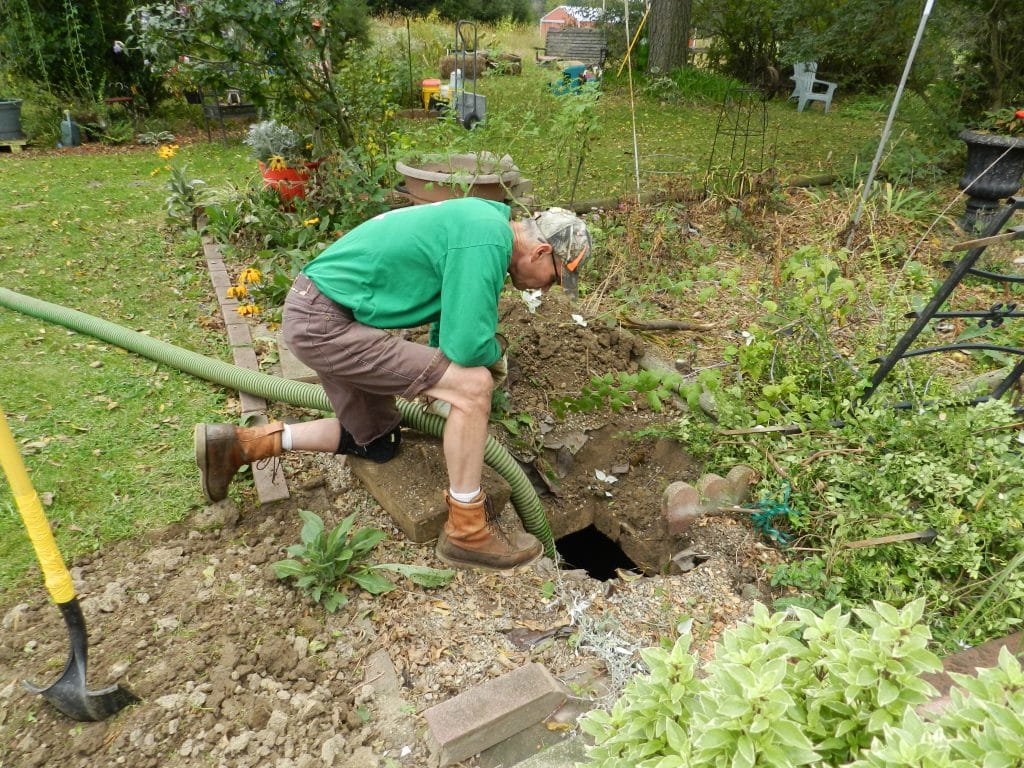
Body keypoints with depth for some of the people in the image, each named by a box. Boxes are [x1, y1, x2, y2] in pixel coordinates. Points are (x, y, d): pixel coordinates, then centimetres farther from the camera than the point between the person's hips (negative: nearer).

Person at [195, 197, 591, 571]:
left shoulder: (481, 221, 13)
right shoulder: (488, 240, -19)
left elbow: (452, 316, 23)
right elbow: (467, 345, -23)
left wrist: (431, 381, 29)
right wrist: (496, 356, 0)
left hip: (314, 312, 10)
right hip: (326, 323, -10)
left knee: (379, 443, 19)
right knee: (472, 384, -16)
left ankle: (238, 444, 21)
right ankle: (468, 531, -1)